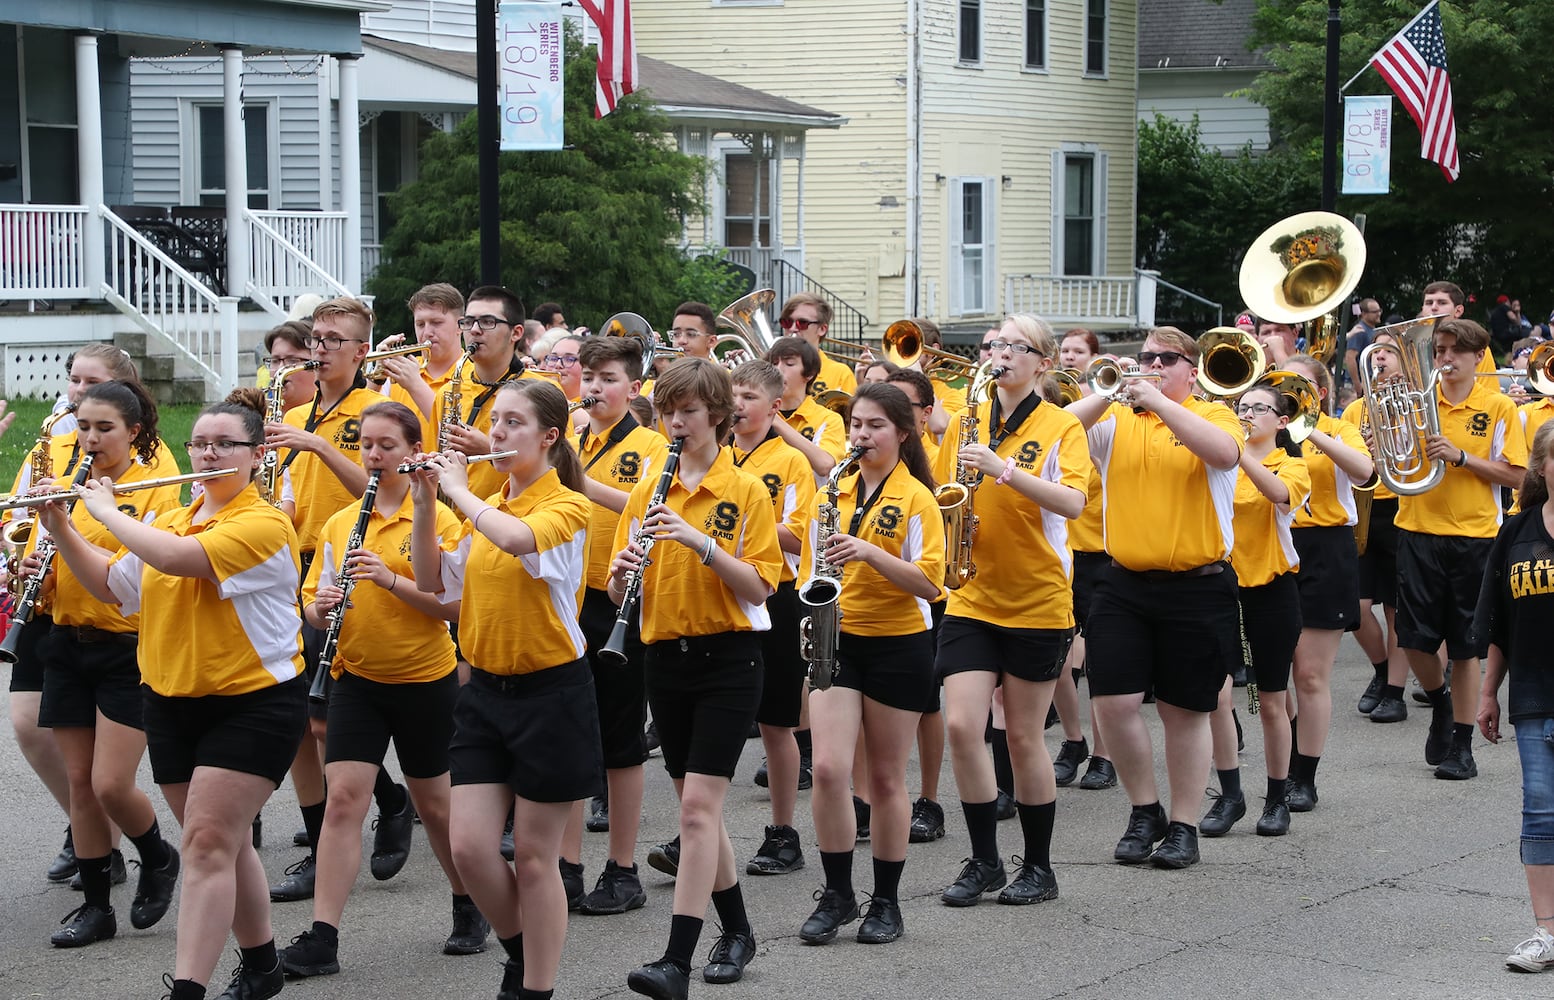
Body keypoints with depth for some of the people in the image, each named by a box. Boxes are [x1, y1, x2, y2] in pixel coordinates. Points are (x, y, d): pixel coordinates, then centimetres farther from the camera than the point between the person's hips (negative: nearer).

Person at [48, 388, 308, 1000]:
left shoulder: (264, 524, -14)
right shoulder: (170, 522, 11)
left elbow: (176, 558, -27)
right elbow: (113, 588, 15)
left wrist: (106, 511, -14)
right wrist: (60, 531, 3)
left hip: (252, 704, -7)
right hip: (171, 703, 7)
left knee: (207, 844, -13)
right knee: (221, 844, 13)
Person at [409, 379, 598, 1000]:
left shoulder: (566, 507, -10)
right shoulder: (488, 509, 11)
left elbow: (518, 539, -32)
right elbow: (434, 582, 8)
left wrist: (460, 492, -18)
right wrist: (425, 504, -2)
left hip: (550, 693, -6)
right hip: (485, 691, 6)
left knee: (534, 856, 2)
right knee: (468, 846, 0)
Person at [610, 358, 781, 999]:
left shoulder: (746, 492, -5)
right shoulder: (647, 494, 9)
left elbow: (758, 589, -12)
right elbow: (620, 591, 8)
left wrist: (702, 540, -24)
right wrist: (624, 571, -15)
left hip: (727, 658, -5)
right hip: (666, 657, 5)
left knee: (698, 805, -12)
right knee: (696, 805, 12)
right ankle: (736, 930, 29)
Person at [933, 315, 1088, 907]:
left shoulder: (1060, 426, -4)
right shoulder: (968, 421, 8)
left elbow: (1072, 502, -19)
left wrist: (1003, 468, -29)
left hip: (1037, 601, -3)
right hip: (971, 597, 3)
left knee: (1024, 736, 3)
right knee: (961, 725, -8)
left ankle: (1039, 868, 19)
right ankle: (983, 861, 7)